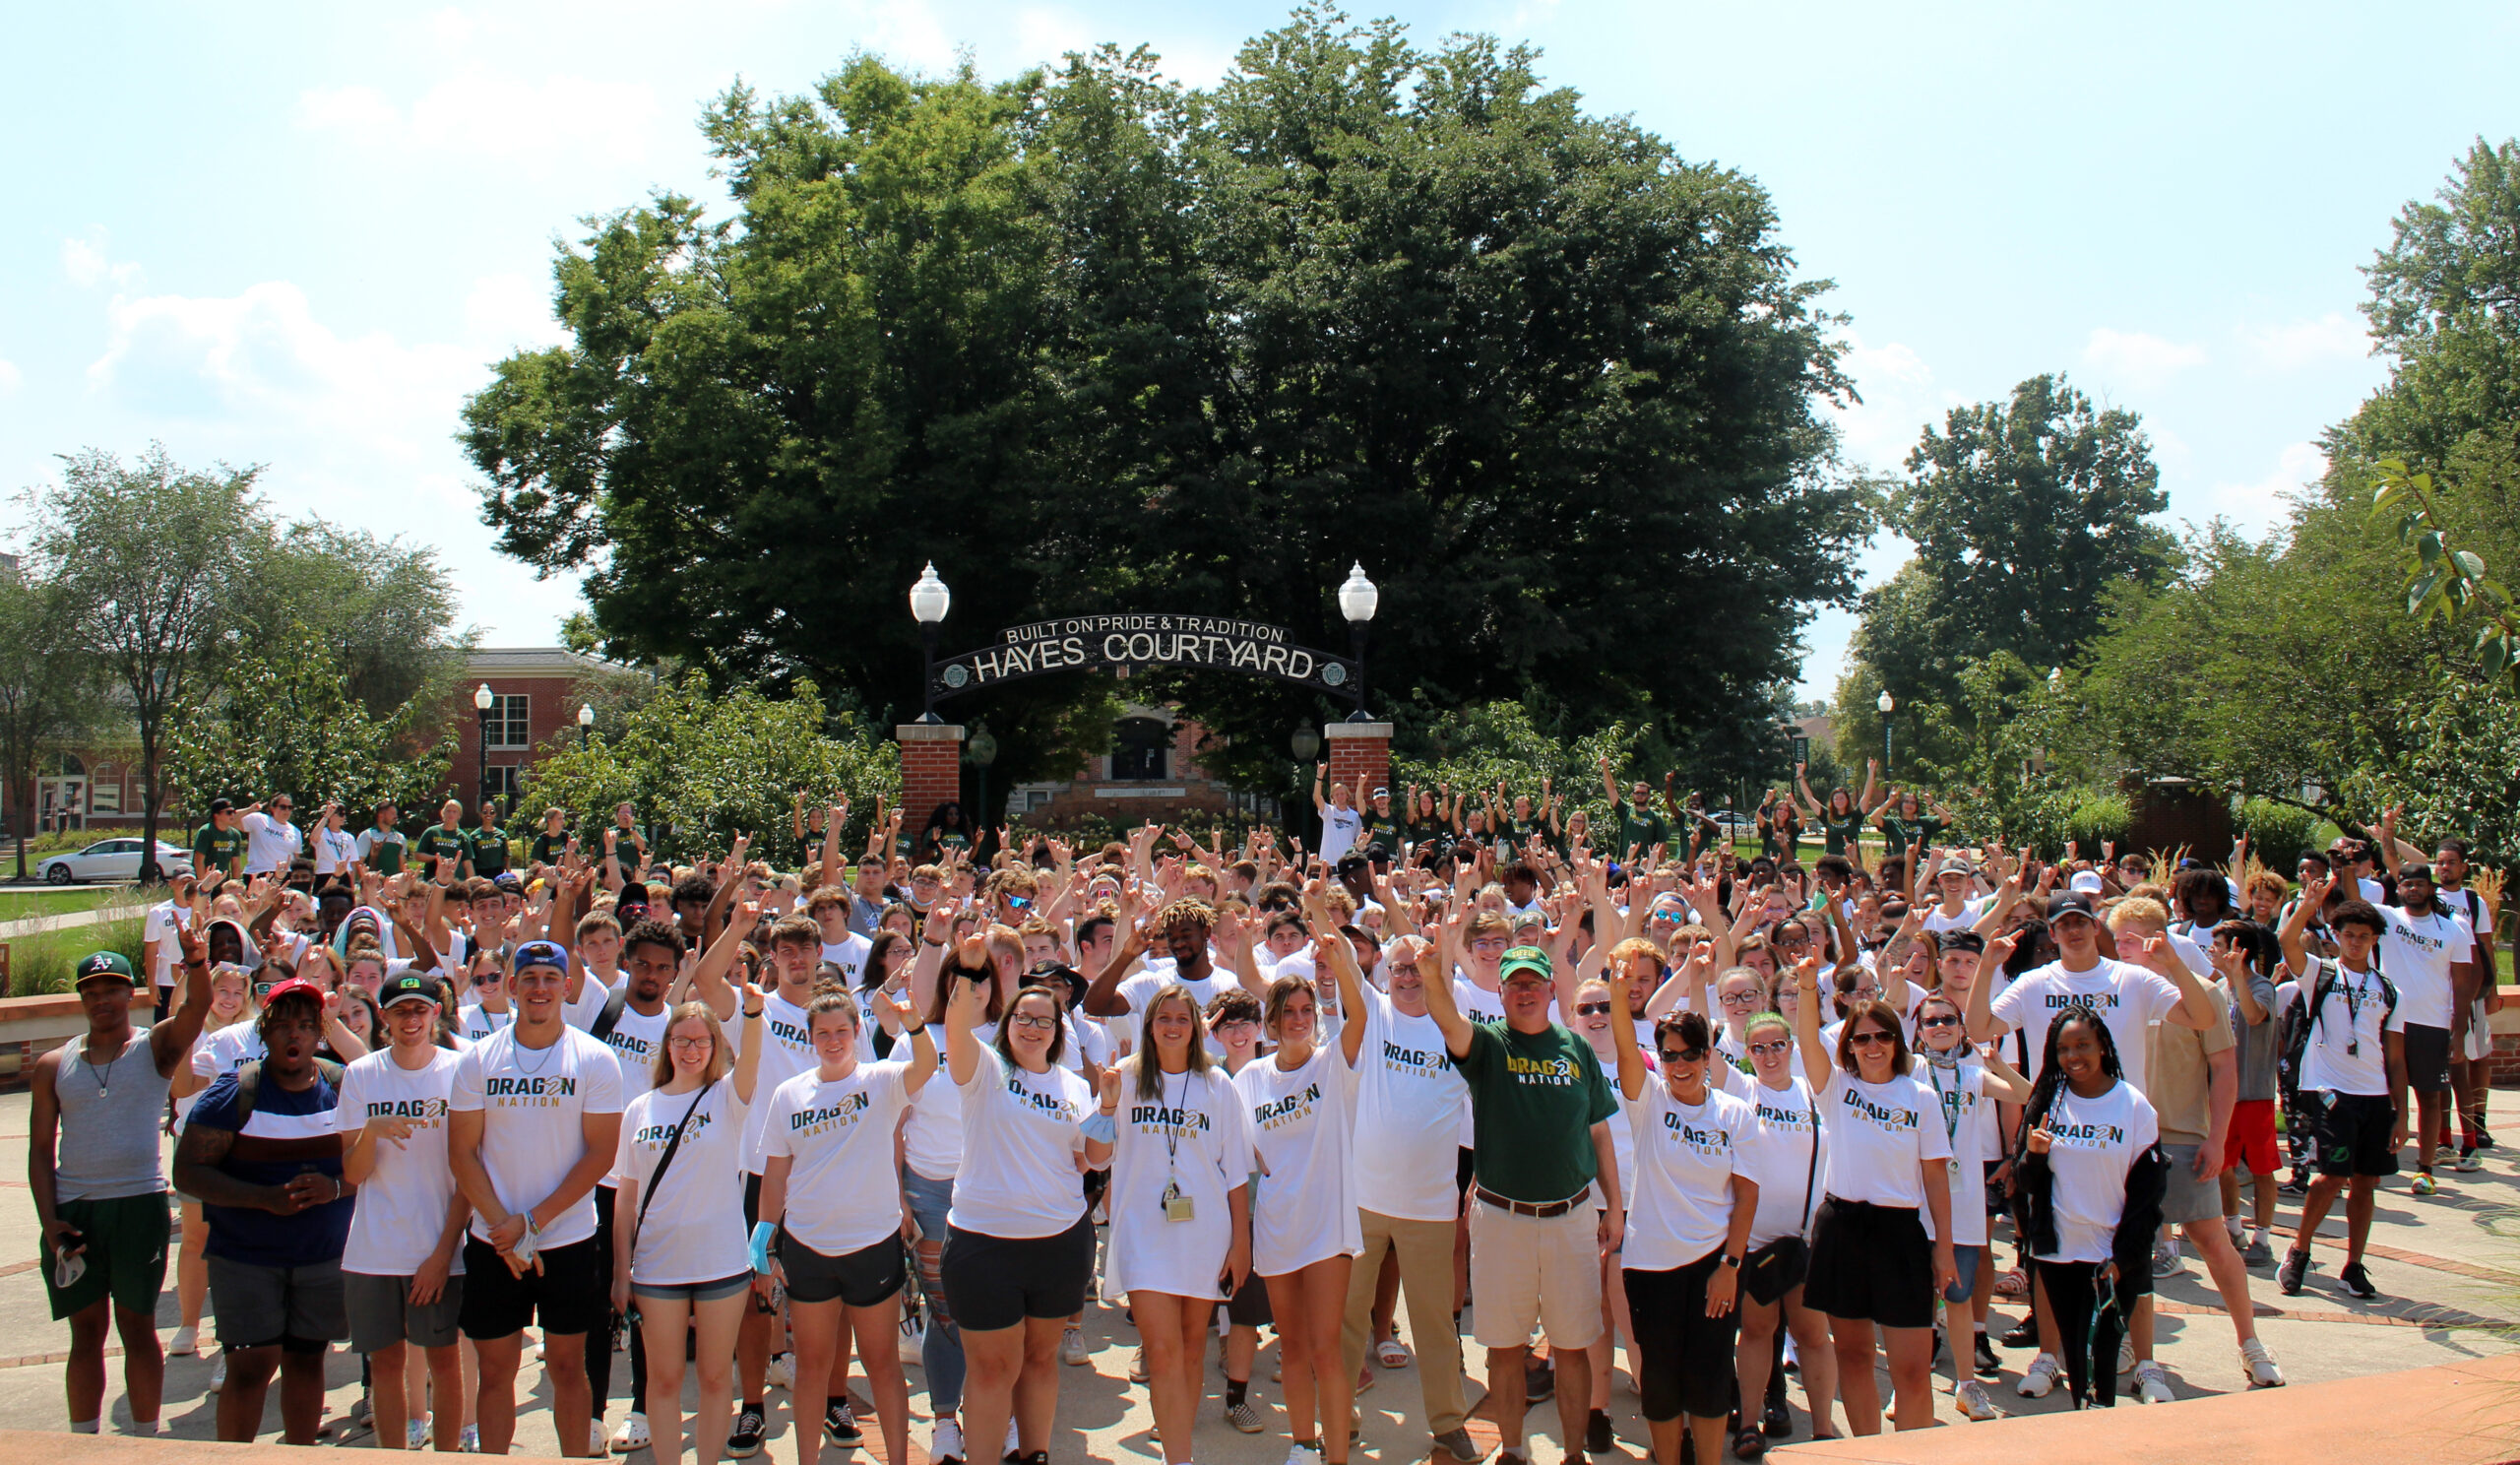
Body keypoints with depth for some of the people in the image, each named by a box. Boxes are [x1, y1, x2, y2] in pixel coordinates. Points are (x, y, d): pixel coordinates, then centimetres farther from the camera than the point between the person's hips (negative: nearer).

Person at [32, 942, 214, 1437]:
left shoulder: (157, 1046, 1)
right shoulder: (53, 1066, 8)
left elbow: (197, 1005, -20)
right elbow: (40, 1148, 8)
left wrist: (196, 962, -42)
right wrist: (49, 1220, -2)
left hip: (139, 1205, -2)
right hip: (72, 1210, 2)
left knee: (138, 1326, 6)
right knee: (87, 1330, 10)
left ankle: (144, 1441, 15)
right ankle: (83, 1445, 19)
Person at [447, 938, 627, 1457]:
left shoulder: (595, 1060, -4)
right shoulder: (478, 1059, 2)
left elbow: (600, 1153, -7)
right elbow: (462, 1152, -1)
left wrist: (533, 1221, -13)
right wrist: (504, 1229, -10)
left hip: (569, 1240, -1)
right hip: (492, 1243, 2)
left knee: (568, 1365, 8)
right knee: (495, 1369, 9)